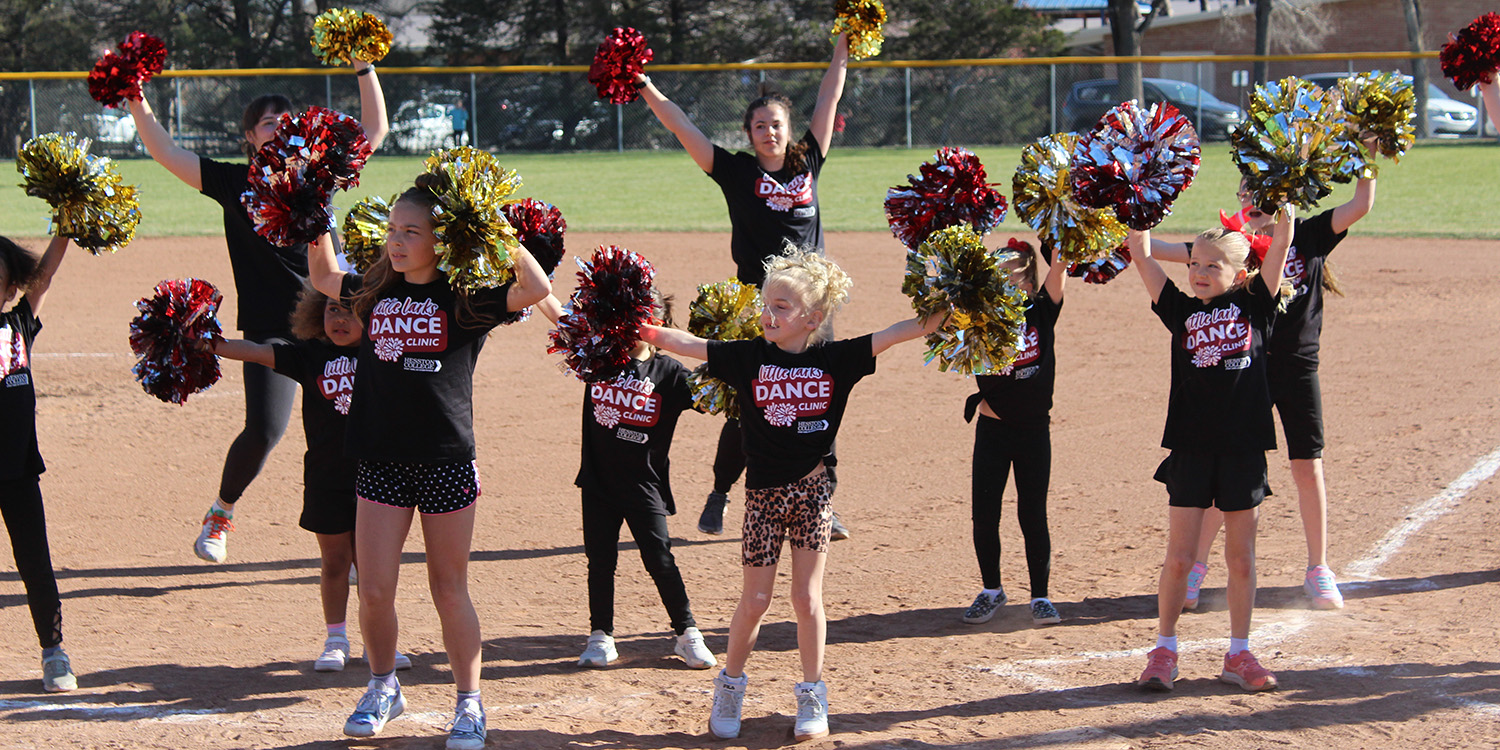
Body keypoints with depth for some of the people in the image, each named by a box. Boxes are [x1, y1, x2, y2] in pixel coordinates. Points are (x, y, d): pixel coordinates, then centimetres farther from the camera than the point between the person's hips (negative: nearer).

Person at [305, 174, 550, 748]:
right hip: (381, 460, 3)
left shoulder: (464, 299, -5)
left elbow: (537, 289, -20)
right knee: (374, 591, 1)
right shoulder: (374, 292, 7)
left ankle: (469, 703, 20)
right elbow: (323, 278, 27)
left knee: (449, 592, 5)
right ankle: (383, 688, 25)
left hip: (447, 462, -3)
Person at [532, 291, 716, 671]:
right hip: (599, 482, 3)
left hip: (644, 484, -3)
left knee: (660, 561, -1)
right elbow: (555, 311, 1)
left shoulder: (669, 372, -6)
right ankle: (601, 637, 20)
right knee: (600, 560, 8)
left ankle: (688, 635, 11)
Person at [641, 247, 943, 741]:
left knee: (807, 597, 2)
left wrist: (938, 318, -13)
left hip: (811, 491, 0)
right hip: (763, 494, 0)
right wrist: (642, 330, -16)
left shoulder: (834, 360, -4)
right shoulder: (749, 357, -4)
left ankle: (812, 697, 16)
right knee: (755, 600, 4)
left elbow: (890, 336, -5)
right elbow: (687, 344, -7)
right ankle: (730, 687, 24)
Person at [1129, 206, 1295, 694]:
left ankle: (1238, 655, 17)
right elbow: (1142, 255, 2)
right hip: (1191, 448, 0)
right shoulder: (1182, 311, 5)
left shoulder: (1253, 306, 3)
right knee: (1179, 557, 1)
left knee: (1241, 557, 7)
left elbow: (1281, 243, -1)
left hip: (1244, 448, 0)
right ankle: (1164, 651, 13)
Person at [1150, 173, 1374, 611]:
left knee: (1308, 467, 5)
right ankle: (1196, 567, 11)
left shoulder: (1309, 235, 1)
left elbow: (1361, 206, -8)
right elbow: (1164, 250, 0)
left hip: (1298, 368, 0)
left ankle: (1318, 571, 18)